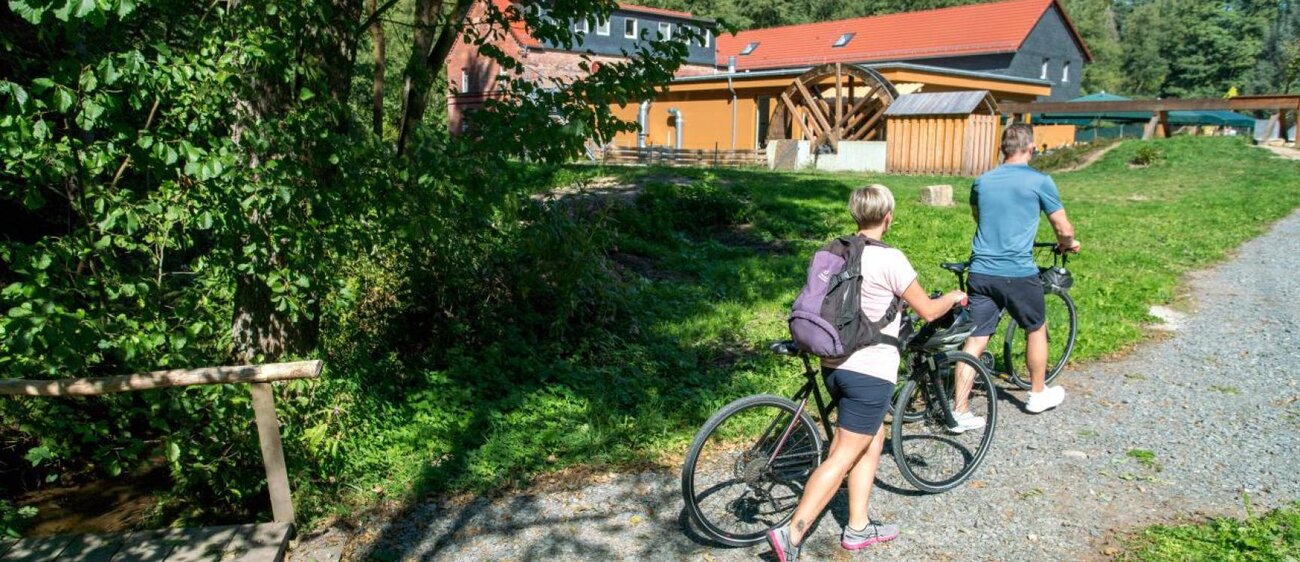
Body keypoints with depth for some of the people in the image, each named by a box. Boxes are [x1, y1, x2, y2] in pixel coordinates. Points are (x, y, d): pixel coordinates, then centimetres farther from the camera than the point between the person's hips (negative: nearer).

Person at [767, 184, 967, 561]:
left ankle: (858, 528, 28)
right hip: (870, 371, -7)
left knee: (873, 439, 22)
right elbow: (928, 311, -5)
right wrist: (954, 297, 16)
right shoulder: (890, 259, -14)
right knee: (843, 458, -1)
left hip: (834, 364, 8)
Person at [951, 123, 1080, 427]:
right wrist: (1068, 244, 25)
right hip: (1018, 273, -3)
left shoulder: (981, 182, 9)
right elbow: (1064, 229, 2)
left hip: (980, 272, 4)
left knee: (974, 341, 5)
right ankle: (1038, 395, 36)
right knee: (1036, 330, 21)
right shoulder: (1040, 181, -4)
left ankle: (960, 411, 4)